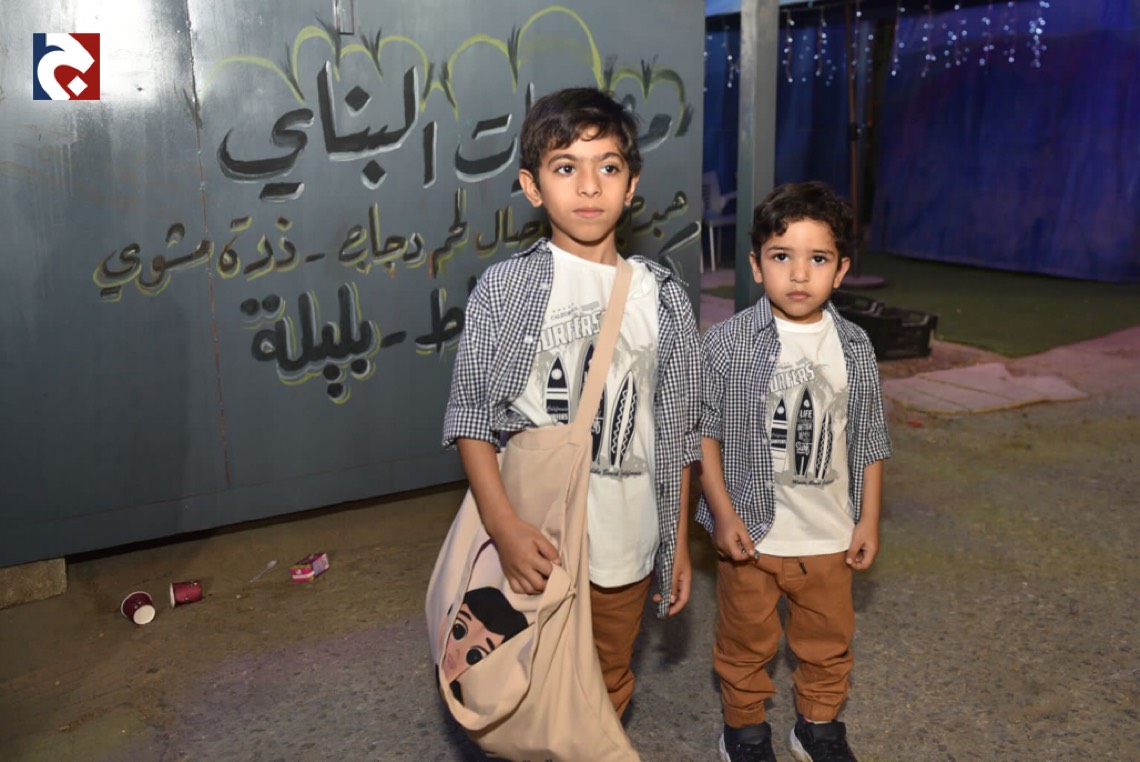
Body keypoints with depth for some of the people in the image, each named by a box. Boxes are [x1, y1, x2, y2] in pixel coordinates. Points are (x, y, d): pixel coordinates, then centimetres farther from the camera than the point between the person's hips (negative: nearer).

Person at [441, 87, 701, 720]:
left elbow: (676, 430, 6)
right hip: (534, 546, -2)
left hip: (625, 547, 2)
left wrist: (680, 542, 8)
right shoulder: (503, 289, -7)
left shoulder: (662, 296, 0)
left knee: (610, 691, 20)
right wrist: (506, 528, -20)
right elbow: (472, 419, -8)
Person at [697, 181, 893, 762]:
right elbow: (704, 432, -9)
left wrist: (868, 519, 4)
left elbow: (869, 442, 4)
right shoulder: (728, 342, -13)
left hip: (830, 535, 3)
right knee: (746, 639, 15)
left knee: (829, 640, 20)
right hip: (750, 531, -3)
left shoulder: (855, 348, -3)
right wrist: (723, 513, -13)